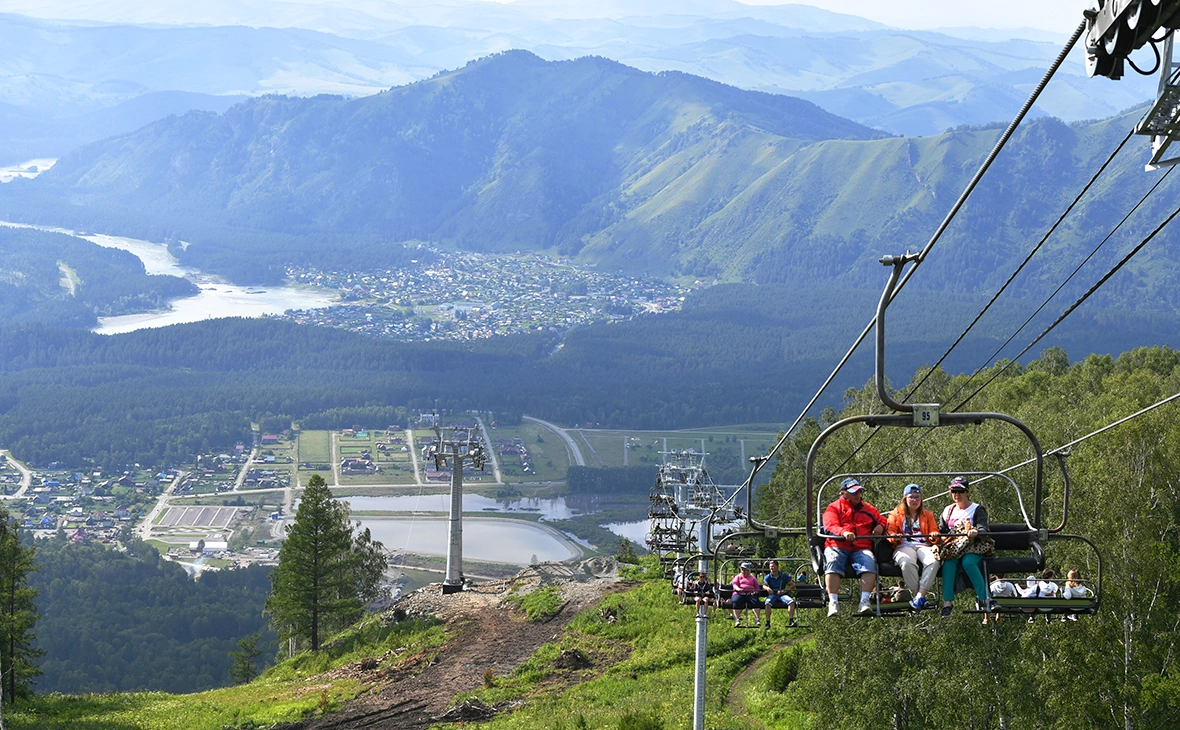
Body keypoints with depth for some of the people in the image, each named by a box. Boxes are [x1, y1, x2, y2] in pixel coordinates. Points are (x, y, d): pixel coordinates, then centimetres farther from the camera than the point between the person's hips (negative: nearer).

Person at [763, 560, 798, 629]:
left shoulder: (784, 576, 9)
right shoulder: (768, 577, 9)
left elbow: (793, 585, 5)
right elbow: (764, 585, -8)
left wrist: (785, 590, -11)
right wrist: (767, 588, -34)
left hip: (782, 595, 1)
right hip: (772, 594, -1)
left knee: (791, 601, -30)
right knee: (768, 603, -35)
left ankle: (791, 621, -31)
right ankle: (767, 622, -36)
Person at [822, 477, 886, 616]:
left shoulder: (868, 509, 26)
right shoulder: (834, 508, 14)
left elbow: (881, 521, 34)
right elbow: (830, 525, -3)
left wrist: (880, 526, 7)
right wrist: (843, 532, -25)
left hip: (861, 548, 2)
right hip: (837, 546, -2)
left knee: (869, 563, -32)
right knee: (832, 563, -35)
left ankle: (865, 600, -37)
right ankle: (833, 602, -38)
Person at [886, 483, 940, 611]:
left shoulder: (927, 514, 25)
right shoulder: (896, 514, 19)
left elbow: (934, 531, 16)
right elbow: (890, 531, 7)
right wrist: (895, 537, -16)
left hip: (924, 546, 2)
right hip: (904, 546, -2)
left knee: (933, 562, -35)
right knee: (907, 563, -40)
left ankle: (920, 596, -39)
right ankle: (916, 593, -36)